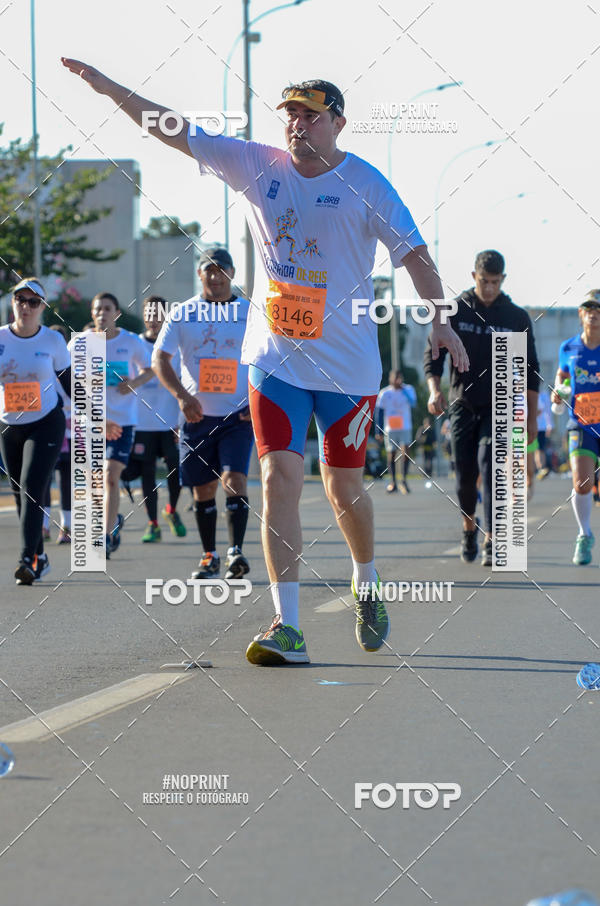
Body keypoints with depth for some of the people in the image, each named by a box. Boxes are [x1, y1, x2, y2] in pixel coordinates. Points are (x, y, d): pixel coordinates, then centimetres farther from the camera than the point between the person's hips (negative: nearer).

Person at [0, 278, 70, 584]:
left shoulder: (53, 340, -4)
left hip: (46, 424, -3)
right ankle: (40, 556, 25)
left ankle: (27, 560, -23)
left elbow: (68, 382, 6)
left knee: (32, 491, -17)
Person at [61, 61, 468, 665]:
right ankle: (286, 628, -15)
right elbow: (175, 131, 2)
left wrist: (440, 320, -19)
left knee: (343, 488, 8)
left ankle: (366, 589, 38)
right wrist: (109, 88, -4)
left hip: (347, 364, -1)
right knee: (279, 478, -12)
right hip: (275, 359, 2)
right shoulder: (257, 166, 2)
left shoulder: (365, 184, -5)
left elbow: (413, 252, -6)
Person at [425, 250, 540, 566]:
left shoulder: (517, 318, 3)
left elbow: (529, 370, 7)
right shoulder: (454, 312, 2)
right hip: (462, 406, 1)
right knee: (465, 476, 1)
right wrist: (434, 390, -16)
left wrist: (532, 415, 4)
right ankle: (469, 529, 28)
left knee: (489, 467, -18)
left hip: (499, 407, -1)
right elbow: (433, 354, 2)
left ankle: (491, 543, -23)